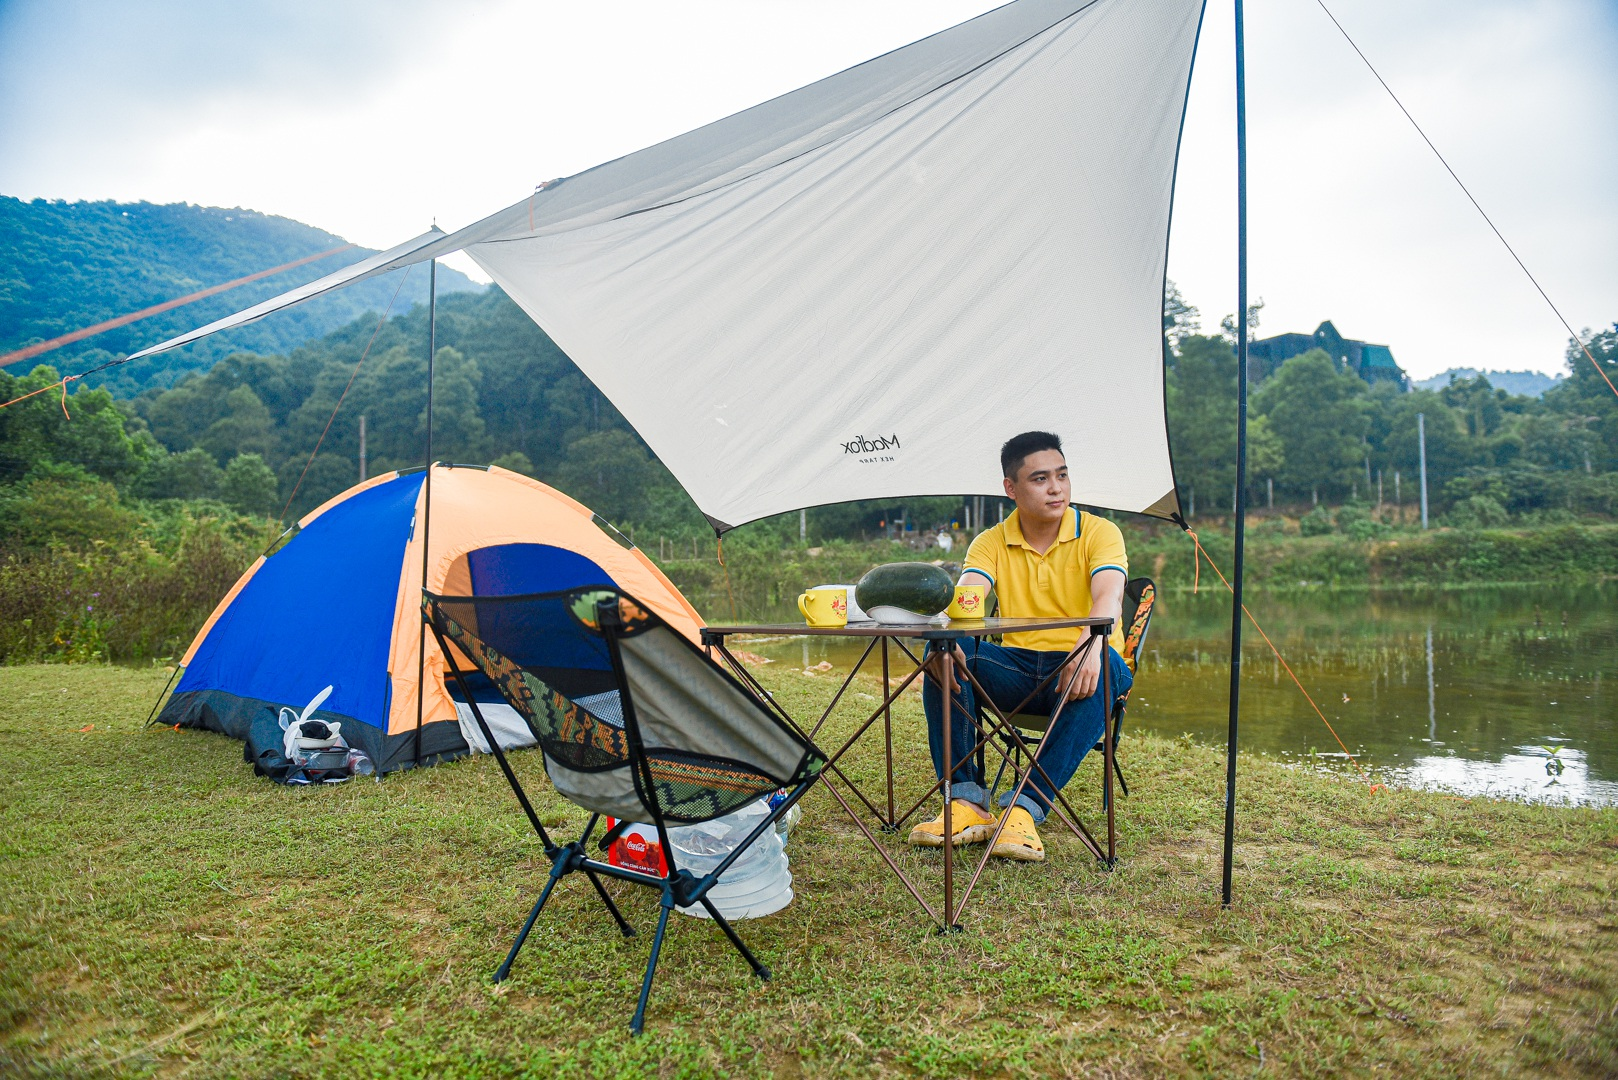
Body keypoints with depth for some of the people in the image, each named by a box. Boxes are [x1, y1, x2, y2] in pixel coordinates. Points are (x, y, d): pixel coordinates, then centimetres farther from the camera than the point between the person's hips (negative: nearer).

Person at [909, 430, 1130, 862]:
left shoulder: (1099, 532, -3)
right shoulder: (991, 543, 4)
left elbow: (1109, 598, -22)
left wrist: (1090, 648, -44)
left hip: (1077, 668, -2)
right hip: (1017, 670, 2)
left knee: (1104, 668, -37)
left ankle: (1027, 806, -36)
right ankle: (966, 801, -25)